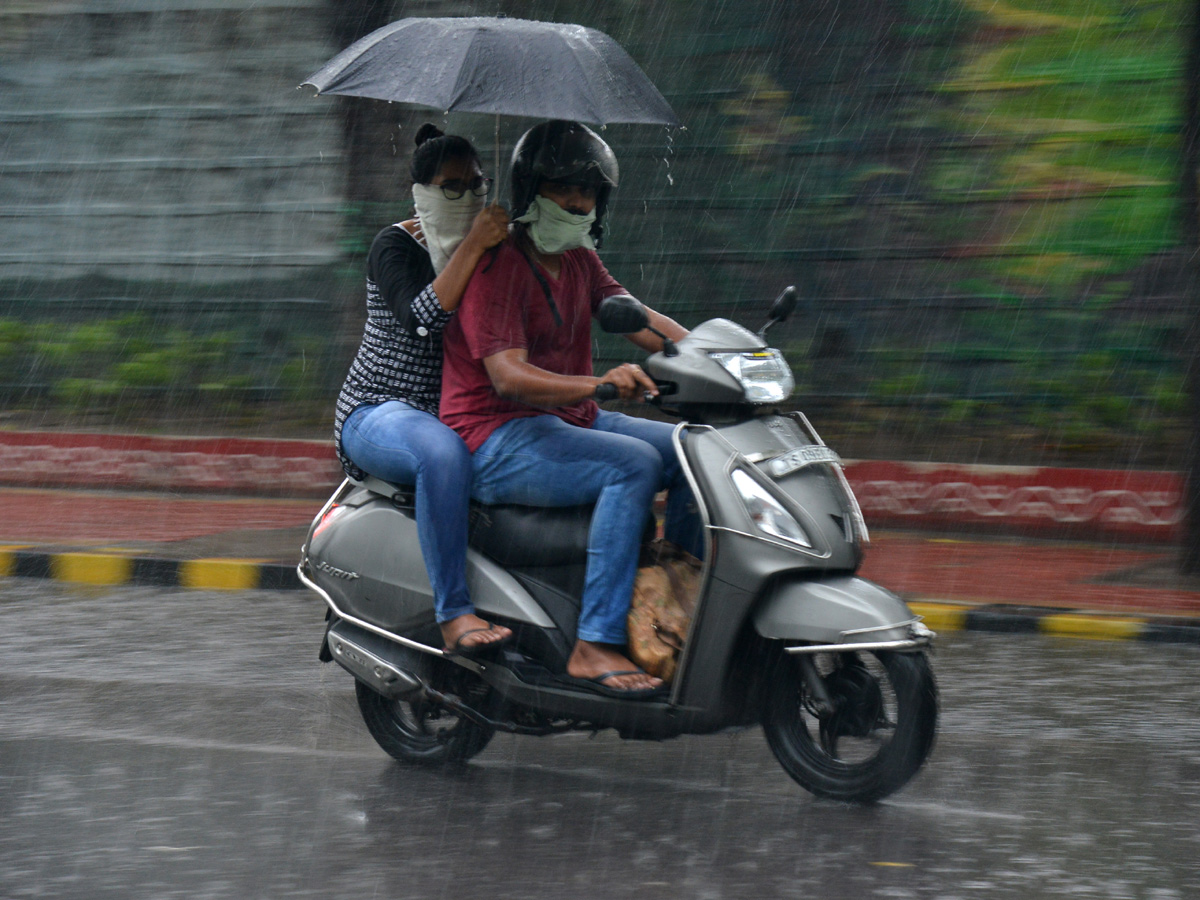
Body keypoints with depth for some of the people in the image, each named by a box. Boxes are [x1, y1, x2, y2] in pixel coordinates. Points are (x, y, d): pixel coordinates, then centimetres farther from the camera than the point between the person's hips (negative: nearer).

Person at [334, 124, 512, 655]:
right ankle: (453, 615, -41)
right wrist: (472, 247, -29)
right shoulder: (396, 246, -5)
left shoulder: (492, 247, 13)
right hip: (381, 411, -6)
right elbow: (424, 318, -24)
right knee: (442, 452, -41)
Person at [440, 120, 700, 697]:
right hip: (498, 442, -9)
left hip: (571, 423, 9)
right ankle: (595, 648, -35)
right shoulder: (497, 265, -14)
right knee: (633, 463, -29)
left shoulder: (579, 261, 16)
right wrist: (599, 383, -40)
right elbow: (508, 377, -25)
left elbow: (634, 316, 8)